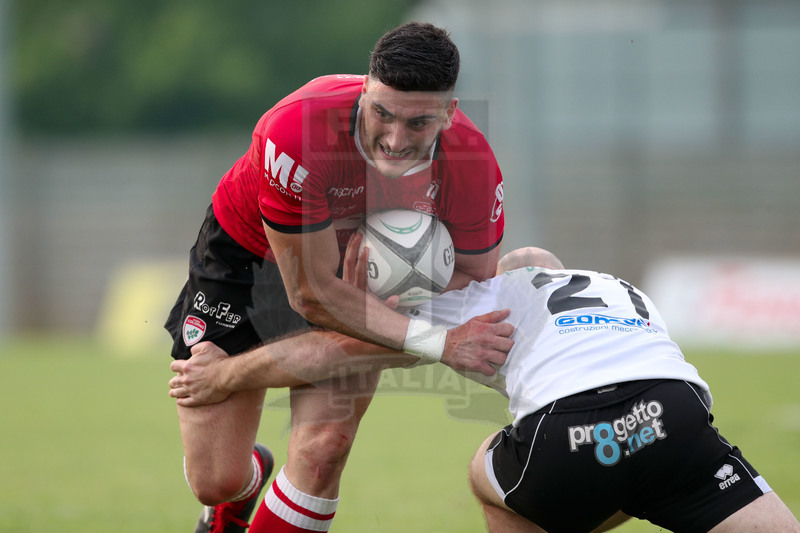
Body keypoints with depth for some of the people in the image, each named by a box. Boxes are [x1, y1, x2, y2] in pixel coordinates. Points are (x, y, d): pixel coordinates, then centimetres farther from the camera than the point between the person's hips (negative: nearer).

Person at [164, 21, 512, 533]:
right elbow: (312, 293, -34)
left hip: (359, 266, 2)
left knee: (323, 449, -18)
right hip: (245, 254, -2)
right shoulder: (296, 134, -41)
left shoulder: (472, 163, -30)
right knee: (216, 482, -2)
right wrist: (438, 342, -39)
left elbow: (474, 273, -11)